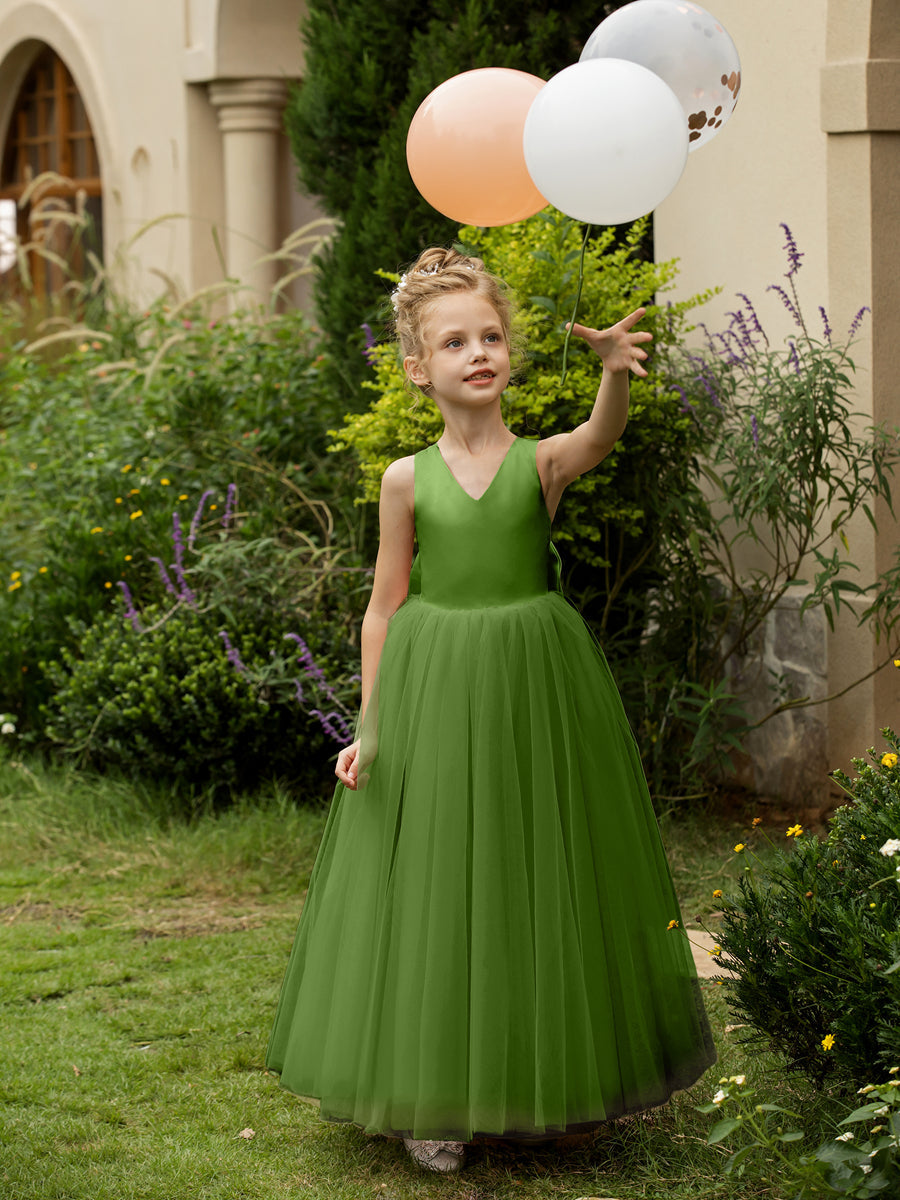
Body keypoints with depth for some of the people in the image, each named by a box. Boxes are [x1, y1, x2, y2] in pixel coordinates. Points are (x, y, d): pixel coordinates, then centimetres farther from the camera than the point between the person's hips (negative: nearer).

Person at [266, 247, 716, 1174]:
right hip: (433, 696, 0)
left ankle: (538, 1089, 25)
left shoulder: (543, 461, -3)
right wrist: (369, 729, 2)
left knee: (538, 884, 8)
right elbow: (385, 606, 5)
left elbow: (602, 434, -26)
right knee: (435, 896, 5)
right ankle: (433, 1103, 18)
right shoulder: (409, 479, 0)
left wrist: (615, 368, -47)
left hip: (532, 693, 0)